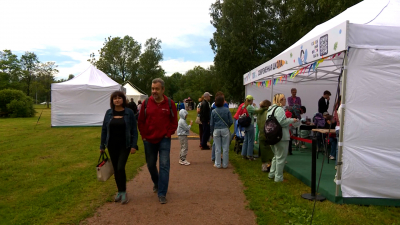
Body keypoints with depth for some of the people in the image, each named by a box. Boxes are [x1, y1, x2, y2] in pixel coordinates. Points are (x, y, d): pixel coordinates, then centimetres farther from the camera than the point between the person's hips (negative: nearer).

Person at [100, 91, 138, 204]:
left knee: (121, 168, -11)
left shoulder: (129, 112, -6)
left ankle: (123, 192, 5)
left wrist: (134, 145, -10)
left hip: (124, 145, -3)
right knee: (115, 169, 10)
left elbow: (134, 130, -5)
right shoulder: (109, 113, 2)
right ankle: (119, 191, 26)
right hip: (112, 145, 4)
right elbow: (104, 129, 7)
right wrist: (102, 146, 7)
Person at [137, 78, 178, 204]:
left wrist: (168, 134, -6)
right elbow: (140, 122, 5)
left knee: (164, 165, -6)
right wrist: (144, 136, 0)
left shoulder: (170, 104, -3)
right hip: (149, 140, 2)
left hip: (164, 140, -2)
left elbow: (174, 122, 4)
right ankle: (156, 183, 43)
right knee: (151, 165, 15)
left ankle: (162, 194, 1)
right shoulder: (146, 103, -1)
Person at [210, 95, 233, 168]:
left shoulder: (213, 111, -3)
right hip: (225, 130, -1)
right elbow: (231, 121, -2)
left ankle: (218, 164, 16)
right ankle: (225, 164, 15)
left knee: (217, 148, 8)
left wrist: (212, 132, 14)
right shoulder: (227, 110, -6)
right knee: (225, 148, 8)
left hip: (216, 130, 1)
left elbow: (211, 124, 2)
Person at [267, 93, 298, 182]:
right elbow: (281, 122, -24)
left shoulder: (270, 109, 14)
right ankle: (278, 177, 6)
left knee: (276, 156, 22)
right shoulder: (279, 109, -16)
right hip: (281, 137, -10)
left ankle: (272, 174, 28)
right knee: (281, 157, 0)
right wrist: (292, 120, -11)